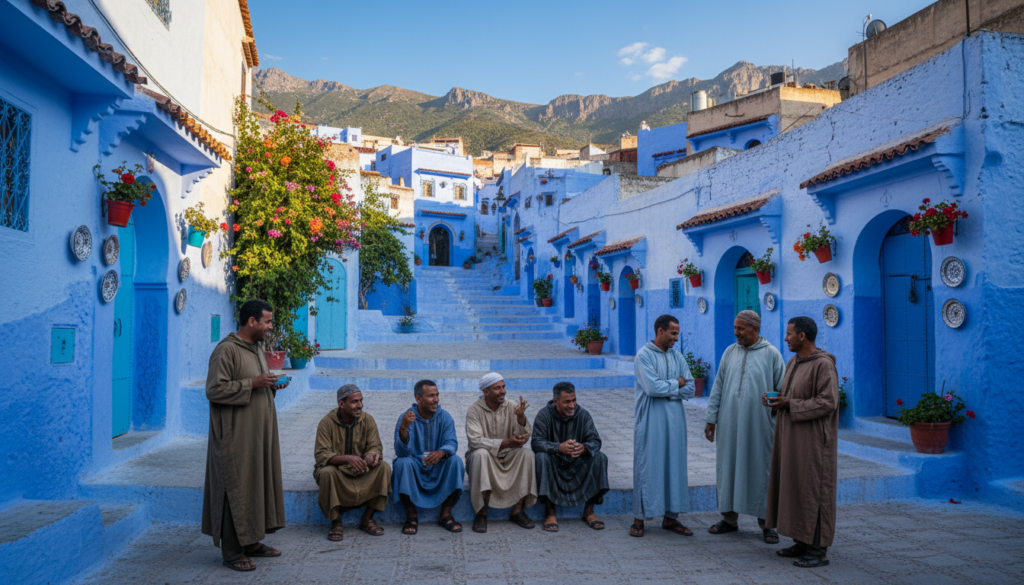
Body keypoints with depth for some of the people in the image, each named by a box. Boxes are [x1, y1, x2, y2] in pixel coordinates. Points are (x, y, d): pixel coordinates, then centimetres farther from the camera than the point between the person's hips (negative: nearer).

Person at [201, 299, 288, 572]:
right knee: (236, 489, -2)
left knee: (258, 484, 14)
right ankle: (232, 551, 9)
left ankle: (251, 541, 26)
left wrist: (271, 385, 4)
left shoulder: (257, 349, 13)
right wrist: (253, 383, -21)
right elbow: (214, 390, -19)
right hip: (236, 435, -9)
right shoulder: (226, 349, -15)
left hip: (259, 433, 9)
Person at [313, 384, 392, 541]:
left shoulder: (367, 420, -5)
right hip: (336, 469, -3)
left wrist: (372, 455, -35)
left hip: (361, 470, 3)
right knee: (327, 472, -36)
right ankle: (336, 523, -18)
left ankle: (367, 519, -13)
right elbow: (321, 455, -22)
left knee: (384, 467, -23)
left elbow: (375, 446, -8)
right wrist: (347, 458, -40)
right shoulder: (327, 423, -15)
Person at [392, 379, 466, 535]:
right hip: (413, 469, -2)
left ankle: (446, 514, -16)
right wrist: (403, 429, -42)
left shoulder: (444, 417, -4)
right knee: (402, 462, -32)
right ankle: (411, 515, -18)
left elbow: (452, 443, -16)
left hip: (438, 470, 2)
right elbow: (401, 452, -23)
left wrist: (441, 453, -40)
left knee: (456, 461, -25)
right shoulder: (406, 418, -12)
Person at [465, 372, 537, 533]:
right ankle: (481, 512, -27)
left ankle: (518, 510, -17)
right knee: (481, 453, -36)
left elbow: (524, 438, -6)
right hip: (483, 458, -3)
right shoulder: (474, 410, -10)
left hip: (507, 457, 3)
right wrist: (506, 443, -33)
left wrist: (521, 417, -25)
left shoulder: (510, 407, 0)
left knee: (527, 454, -24)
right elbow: (475, 441, -23)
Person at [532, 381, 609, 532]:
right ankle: (549, 512, -24)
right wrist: (559, 447, -42)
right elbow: (536, 442, -23)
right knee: (541, 456, -34)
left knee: (600, 457, -21)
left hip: (577, 464, 3)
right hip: (553, 464, -2)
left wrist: (584, 448, -37)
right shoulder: (544, 415, -13)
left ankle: (589, 511, -13)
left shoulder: (583, 414, -5)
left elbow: (595, 441, -12)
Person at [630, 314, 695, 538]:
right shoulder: (644, 356, -7)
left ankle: (671, 517, 19)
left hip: (674, 418, 6)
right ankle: (639, 519, 8)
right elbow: (652, 387, -19)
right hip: (651, 419, -6)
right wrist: (676, 383, -5)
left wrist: (665, 390, -10)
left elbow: (689, 389, 4)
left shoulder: (677, 356, 11)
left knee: (675, 465, 8)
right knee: (647, 466, -1)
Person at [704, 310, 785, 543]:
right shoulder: (730, 352, 7)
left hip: (759, 426, -3)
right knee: (728, 469, 9)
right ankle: (730, 519, 22)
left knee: (760, 471, 4)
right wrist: (711, 419, 7)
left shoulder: (771, 354, -3)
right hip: (729, 425, 4)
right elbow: (718, 387, 9)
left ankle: (766, 522, 18)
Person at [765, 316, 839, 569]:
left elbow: (828, 402, -21)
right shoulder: (793, 363, 12)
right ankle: (802, 543, 23)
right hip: (792, 437, 9)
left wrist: (790, 404, -21)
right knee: (793, 489, 12)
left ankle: (818, 551, 7)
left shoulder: (823, 364, -16)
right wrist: (775, 399, -1)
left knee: (813, 491, -2)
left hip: (813, 441, -9)